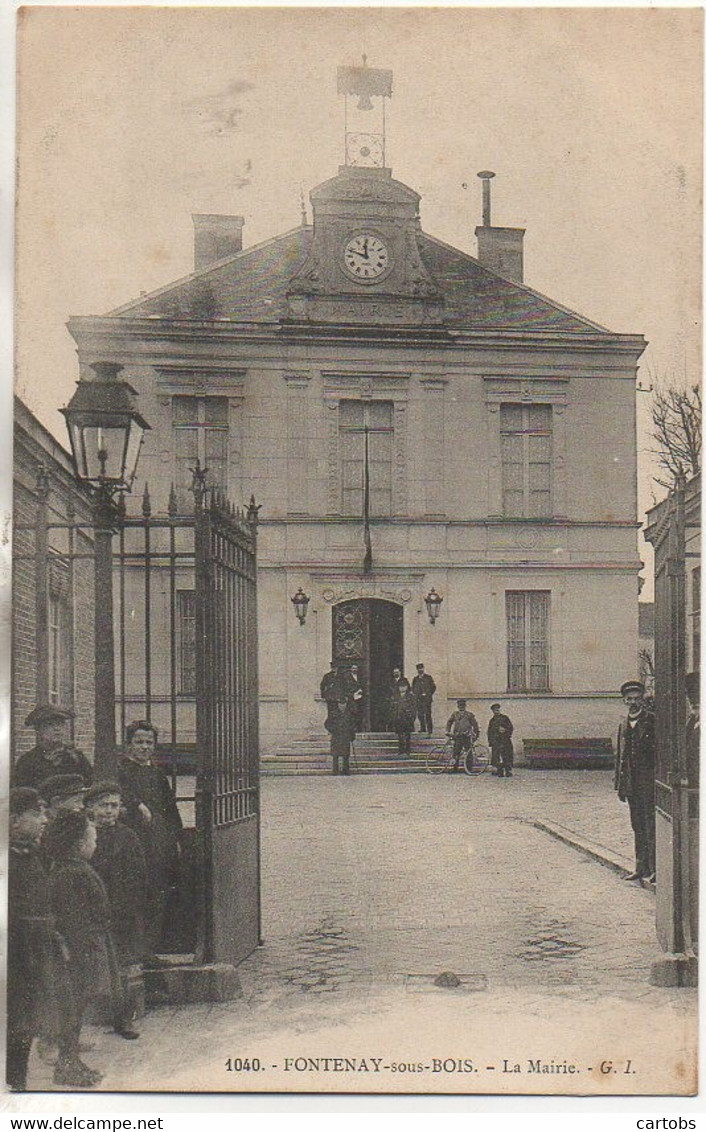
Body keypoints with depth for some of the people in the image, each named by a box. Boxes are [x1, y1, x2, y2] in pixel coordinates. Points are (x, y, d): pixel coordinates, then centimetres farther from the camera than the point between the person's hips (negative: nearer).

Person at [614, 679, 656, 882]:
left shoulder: (653, 722, -5)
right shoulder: (624, 726, 15)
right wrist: (620, 785, 14)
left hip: (649, 784, -6)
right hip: (632, 786, 6)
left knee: (651, 828, -5)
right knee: (638, 828, 11)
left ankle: (655, 868, 0)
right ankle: (641, 868, 18)